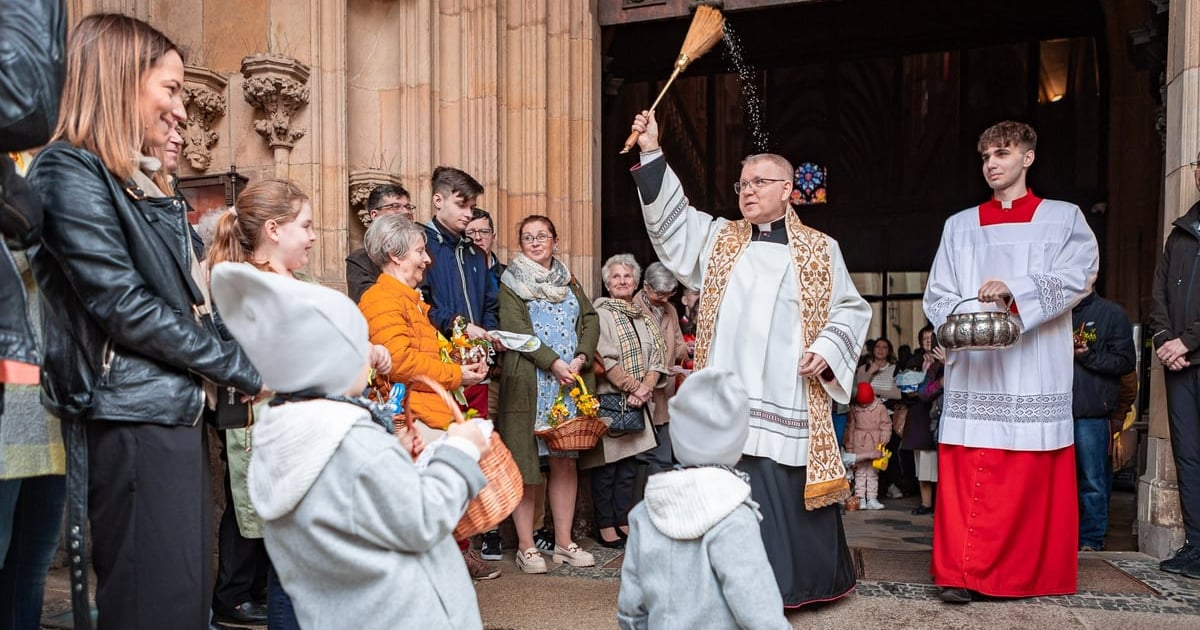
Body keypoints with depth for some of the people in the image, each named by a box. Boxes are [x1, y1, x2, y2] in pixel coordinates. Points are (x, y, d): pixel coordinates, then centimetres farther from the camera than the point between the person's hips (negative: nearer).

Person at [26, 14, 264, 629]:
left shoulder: (145, 181, 19)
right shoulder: (71, 170, -8)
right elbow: (124, 306, -16)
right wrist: (243, 368, -10)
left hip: (177, 411, 9)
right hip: (135, 421, -9)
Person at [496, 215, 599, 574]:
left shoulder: (568, 281, 19)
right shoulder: (511, 282, 3)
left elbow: (591, 320, 10)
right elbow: (515, 329, -10)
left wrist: (581, 358, -8)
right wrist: (554, 363, -18)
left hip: (572, 382, 5)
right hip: (529, 383, -5)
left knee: (566, 461, 7)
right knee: (525, 464, -3)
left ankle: (564, 543, 15)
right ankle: (526, 547, 6)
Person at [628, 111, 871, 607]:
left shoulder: (819, 250, 9)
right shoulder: (718, 239, 13)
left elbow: (851, 308, 11)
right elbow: (669, 217, 7)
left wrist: (827, 349, -5)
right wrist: (652, 153, -1)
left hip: (790, 403, -1)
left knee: (788, 495, 5)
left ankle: (795, 582, 24)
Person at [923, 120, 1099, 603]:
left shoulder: (1063, 218, 10)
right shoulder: (960, 225, 17)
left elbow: (1079, 274, -7)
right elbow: (936, 295, 11)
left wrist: (1016, 290, -22)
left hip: (1034, 372, -1)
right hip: (973, 370, 2)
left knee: (1033, 475, 1)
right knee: (967, 473, -4)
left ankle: (1032, 572, 15)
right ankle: (961, 573, -1)